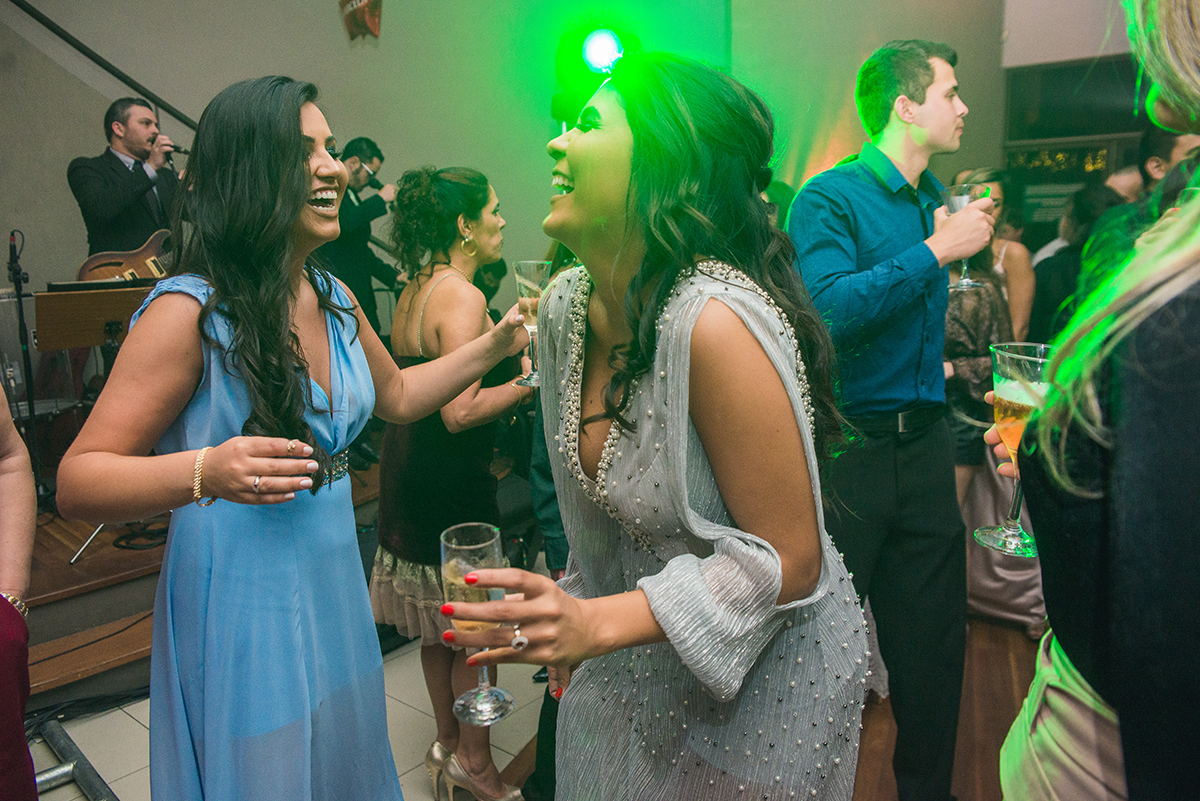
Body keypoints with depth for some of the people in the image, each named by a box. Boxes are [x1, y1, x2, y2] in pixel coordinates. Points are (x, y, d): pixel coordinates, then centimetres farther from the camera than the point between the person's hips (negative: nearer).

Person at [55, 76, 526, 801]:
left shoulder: (334, 298, 2)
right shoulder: (190, 312, -19)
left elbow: (397, 396, 18)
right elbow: (78, 482, -18)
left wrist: (496, 345, 9)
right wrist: (205, 472, -36)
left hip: (334, 586, 7)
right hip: (238, 601, -6)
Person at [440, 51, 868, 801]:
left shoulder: (715, 322, -32)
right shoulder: (565, 304, -8)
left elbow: (787, 561, -26)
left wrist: (597, 623, -29)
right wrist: (574, 623, 13)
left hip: (762, 681, -7)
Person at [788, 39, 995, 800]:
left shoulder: (938, 198, 14)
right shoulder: (829, 197, -9)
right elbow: (830, 309, -25)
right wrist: (936, 251, -19)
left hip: (925, 443, 7)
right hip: (846, 446, -7)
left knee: (934, 639, 14)